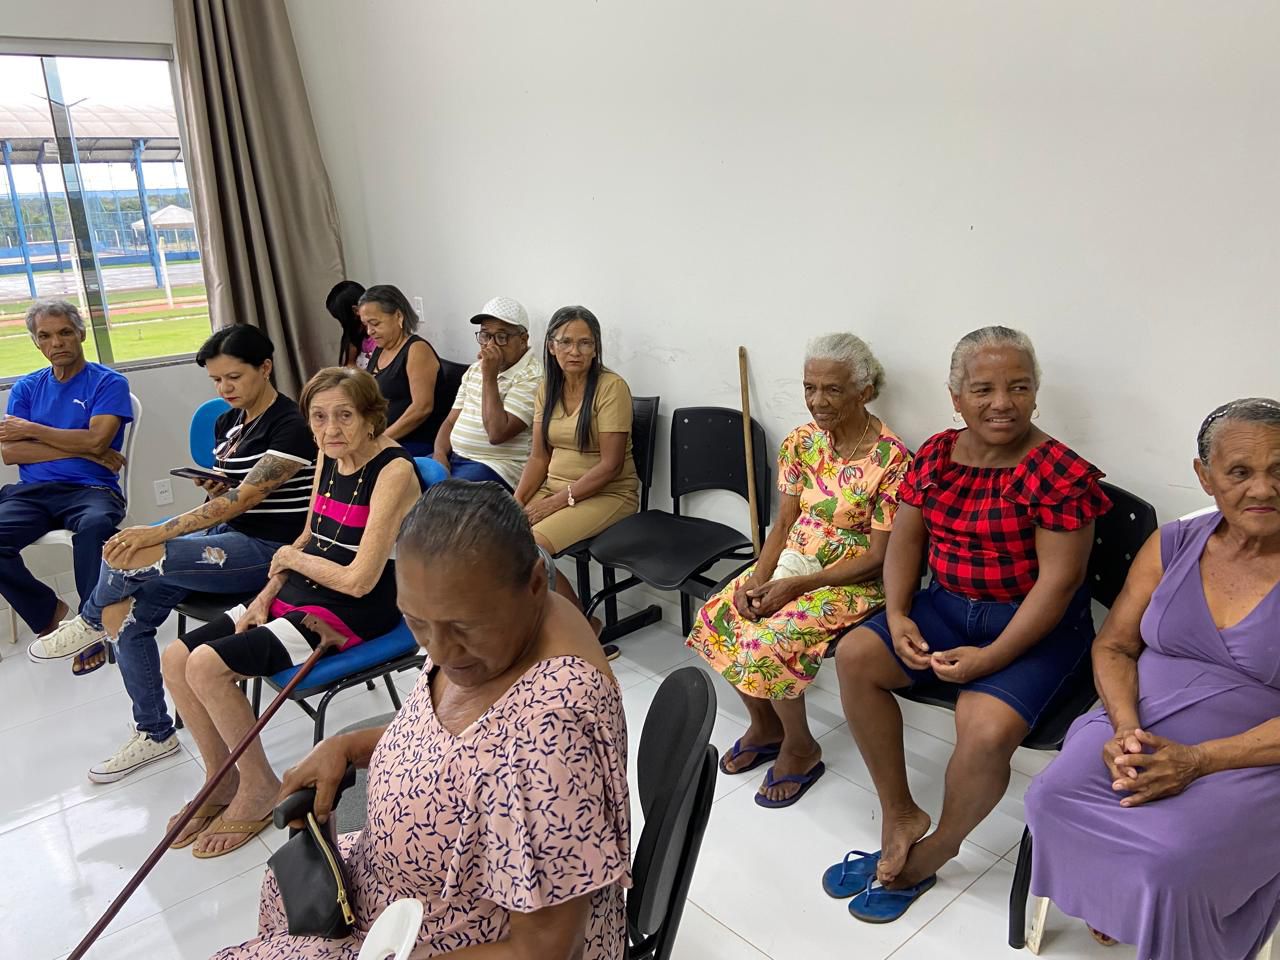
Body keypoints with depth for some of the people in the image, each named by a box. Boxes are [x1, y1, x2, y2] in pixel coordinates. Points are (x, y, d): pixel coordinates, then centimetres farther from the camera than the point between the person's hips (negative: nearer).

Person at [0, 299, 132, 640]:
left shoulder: (109, 383, 6)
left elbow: (96, 441, -10)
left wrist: (30, 429, 0)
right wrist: (82, 451, -7)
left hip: (90, 489, -4)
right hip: (32, 492, 4)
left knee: (95, 526, -38)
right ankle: (48, 613, -3)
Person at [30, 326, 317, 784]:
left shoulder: (290, 427, -15)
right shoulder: (226, 422, 11)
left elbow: (243, 498, -21)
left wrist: (158, 533, -24)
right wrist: (211, 487, -3)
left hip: (269, 548, -8)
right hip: (226, 535, 9)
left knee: (126, 557, -22)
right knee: (127, 611, -7)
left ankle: (90, 623, 14)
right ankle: (154, 734, 9)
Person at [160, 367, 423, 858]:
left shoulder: (394, 471, -20)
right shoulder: (329, 457, 5)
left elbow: (359, 579, -24)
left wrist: (292, 559, -7)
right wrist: (265, 596, 2)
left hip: (355, 612, -9)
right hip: (299, 595, 9)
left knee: (209, 666, -19)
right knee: (176, 658, 2)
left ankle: (258, 787, 3)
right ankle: (223, 780, 19)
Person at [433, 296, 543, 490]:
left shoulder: (532, 377, -11)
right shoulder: (475, 368, 17)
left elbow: (497, 433, -20)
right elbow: (451, 421, 18)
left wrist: (489, 376, -18)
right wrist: (440, 454, -2)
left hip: (497, 466, -8)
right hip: (453, 457, 8)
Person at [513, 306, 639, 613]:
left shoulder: (611, 387, -13)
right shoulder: (547, 388, 7)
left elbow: (610, 465, -16)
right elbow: (539, 457, 8)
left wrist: (557, 502, -17)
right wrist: (517, 499, -8)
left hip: (607, 494, -6)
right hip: (554, 487, 6)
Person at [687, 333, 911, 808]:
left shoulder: (891, 459, -18)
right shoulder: (801, 441, 0)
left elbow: (877, 558, -17)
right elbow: (783, 523, 4)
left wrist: (795, 586, -22)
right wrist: (759, 577, -14)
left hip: (854, 580, -6)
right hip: (794, 559, 6)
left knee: (770, 640, -26)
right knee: (716, 617, -13)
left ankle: (800, 747, 3)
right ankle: (764, 724, 12)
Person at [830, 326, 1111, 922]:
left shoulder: (1062, 474, -17)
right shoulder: (936, 455, 1)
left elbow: (1059, 579, -19)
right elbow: (905, 537, 5)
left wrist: (990, 658, -22)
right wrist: (897, 615, -10)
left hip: (1033, 625, -6)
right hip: (948, 605, 6)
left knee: (986, 732, -28)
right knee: (855, 656, -12)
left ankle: (931, 854, 5)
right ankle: (900, 817, 4)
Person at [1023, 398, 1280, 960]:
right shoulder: (1173, 546, 3)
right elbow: (1113, 646, 6)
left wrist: (1196, 760, -22)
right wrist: (1126, 728, -13)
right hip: (1142, 732, 3)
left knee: (1173, 858, -29)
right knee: (1053, 799, -21)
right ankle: (1111, 898, 10)